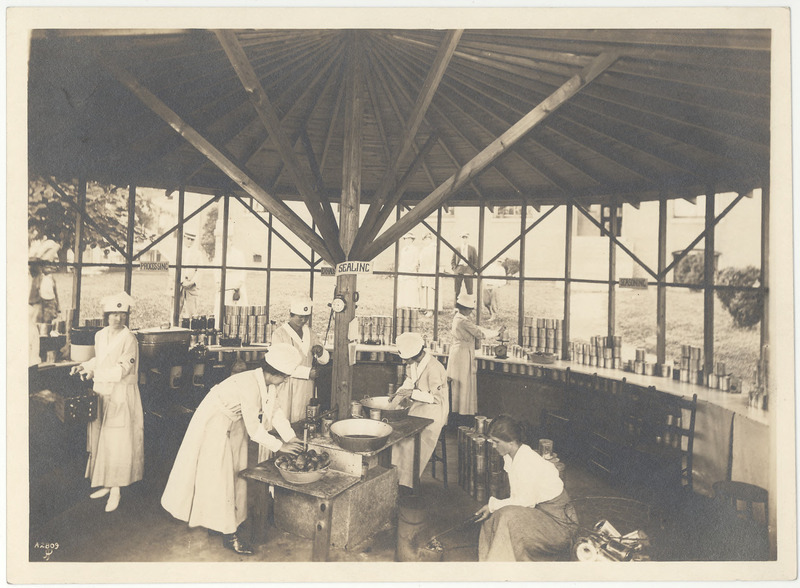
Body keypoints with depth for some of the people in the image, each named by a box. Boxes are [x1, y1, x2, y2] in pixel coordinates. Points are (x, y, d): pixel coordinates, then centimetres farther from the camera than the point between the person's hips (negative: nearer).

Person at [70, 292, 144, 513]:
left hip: (121, 396, -7)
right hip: (101, 393, 7)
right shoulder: (100, 335, 7)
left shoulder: (129, 338, -13)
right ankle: (106, 484, 26)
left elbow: (122, 369, -17)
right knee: (101, 439, 13)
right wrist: (84, 367, 6)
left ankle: (116, 489, 10)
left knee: (117, 442, -2)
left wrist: (95, 373, -17)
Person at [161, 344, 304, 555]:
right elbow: (253, 429, -32)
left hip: (232, 425, 9)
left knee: (233, 472, 15)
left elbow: (275, 410, -1)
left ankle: (216, 522, 32)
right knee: (219, 476, 0)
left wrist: (291, 437, -8)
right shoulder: (249, 385, -36)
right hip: (214, 424, -9)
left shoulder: (267, 382, -10)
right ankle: (229, 536, 10)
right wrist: (280, 446, -23)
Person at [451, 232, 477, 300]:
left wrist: (472, 271, -4)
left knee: (469, 291, -5)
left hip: (468, 271, -1)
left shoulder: (472, 249, 11)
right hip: (458, 270, 1)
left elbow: (476, 261, 8)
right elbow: (452, 261, 15)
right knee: (456, 291, -1)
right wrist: (454, 269, 0)